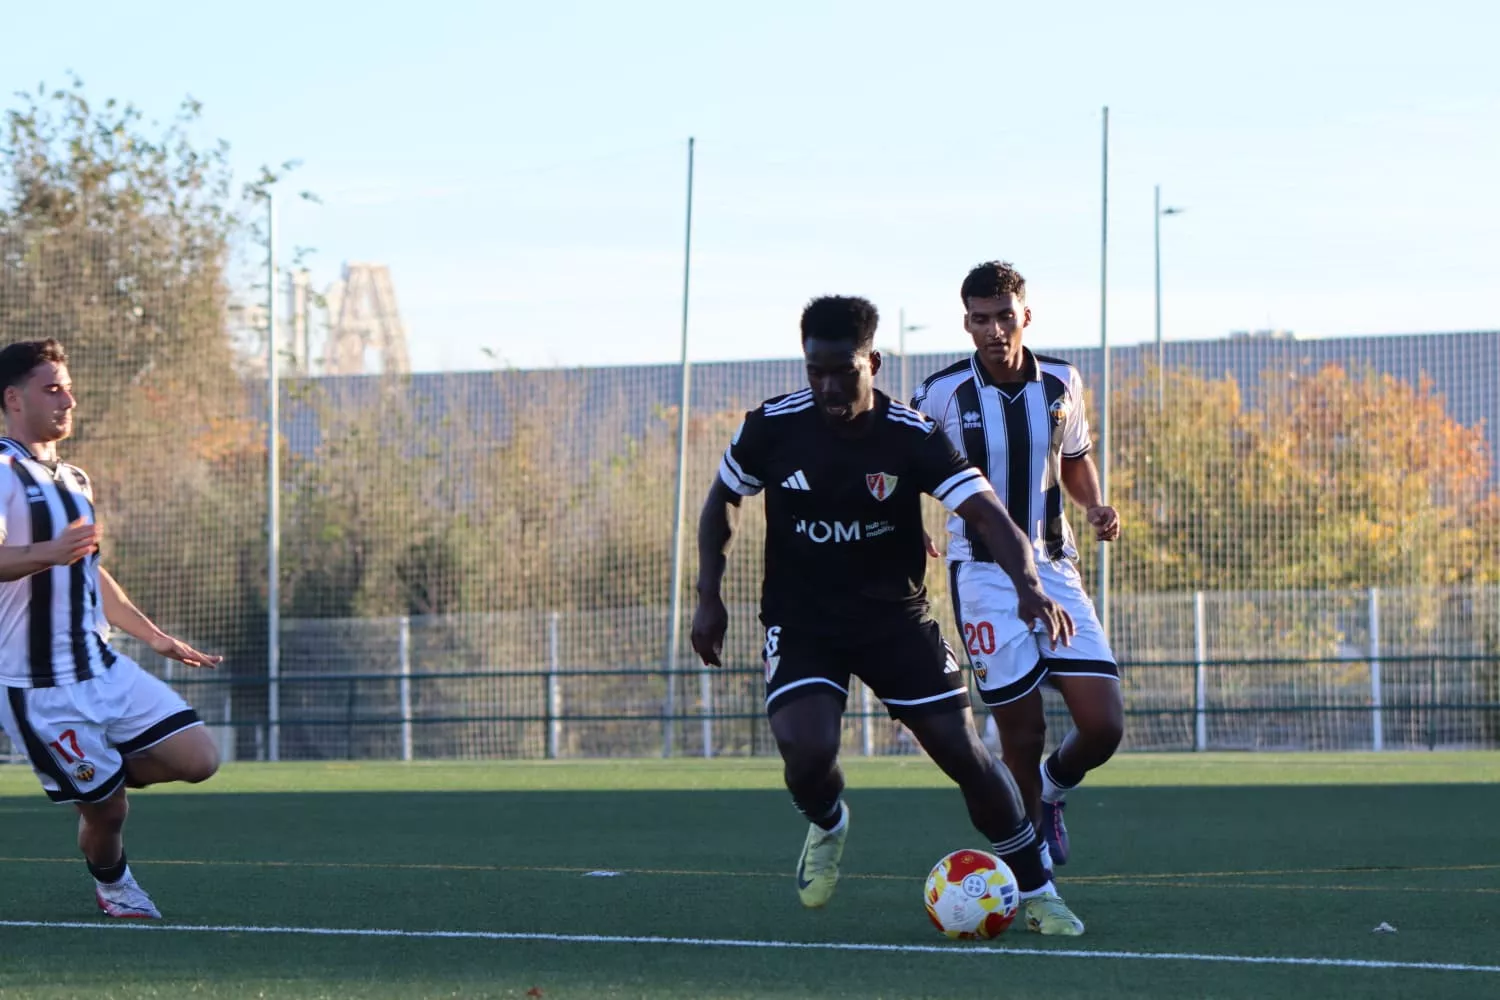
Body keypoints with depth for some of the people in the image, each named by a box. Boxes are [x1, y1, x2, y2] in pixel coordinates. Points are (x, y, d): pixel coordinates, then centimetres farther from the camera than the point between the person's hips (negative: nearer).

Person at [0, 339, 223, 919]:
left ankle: (103, 776, 20)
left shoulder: (74, 480, 16)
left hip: (105, 669, 8)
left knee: (196, 758, -3)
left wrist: (154, 637, 34)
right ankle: (112, 884, 28)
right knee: (107, 808, -3)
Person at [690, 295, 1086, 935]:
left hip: (894, 617, 0)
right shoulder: (772, 427, -11)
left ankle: (1035, 895, 13)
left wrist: (1029, 587, -42)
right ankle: (826, 827, 14)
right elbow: (722, 501, 8)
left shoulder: (912, 438, -15)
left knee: (963, 750, -5)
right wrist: (709, 597, 0)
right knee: (807, 750, -25)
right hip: (800, 620, 0)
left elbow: (987, 514, -24)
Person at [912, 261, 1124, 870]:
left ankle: (1053, 787, 26)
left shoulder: (1061, 384, 2)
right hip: (983, 574, -3)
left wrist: (1095, 507, 0)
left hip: (1054, 568, 3)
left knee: (1104, 727, -7)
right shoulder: (942, 394, -8)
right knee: (1023, 738, -7)